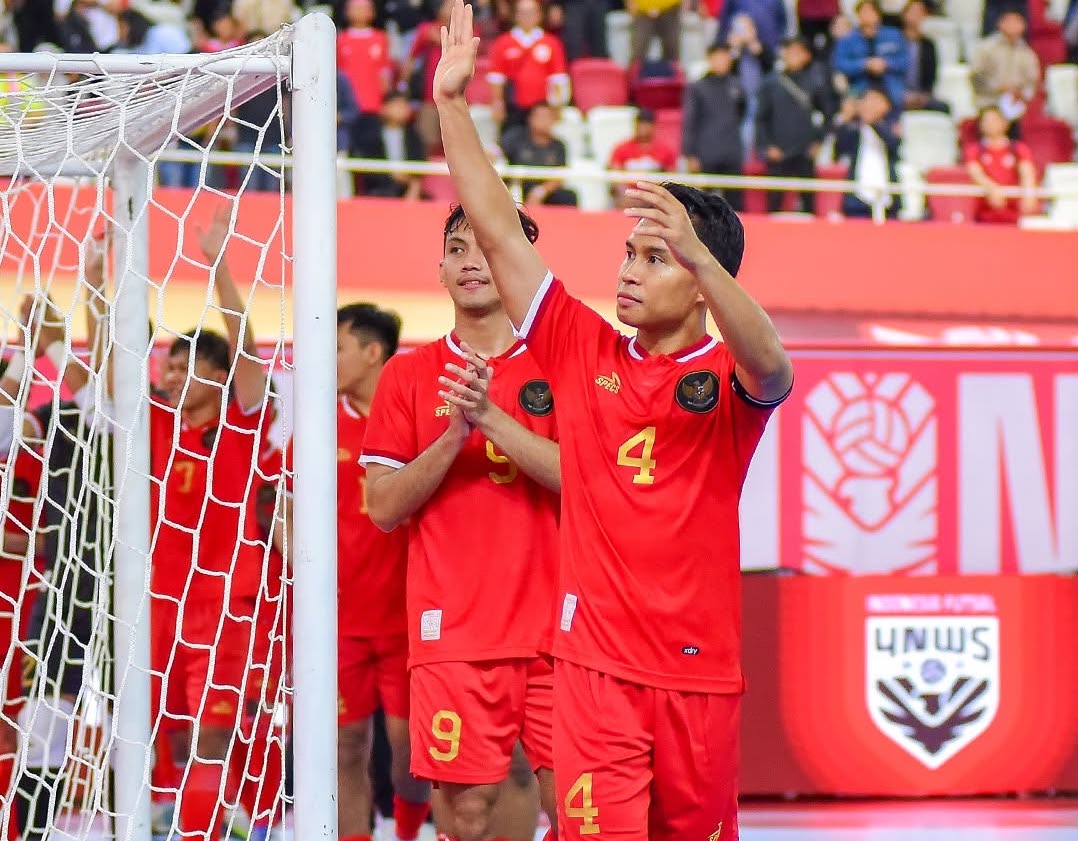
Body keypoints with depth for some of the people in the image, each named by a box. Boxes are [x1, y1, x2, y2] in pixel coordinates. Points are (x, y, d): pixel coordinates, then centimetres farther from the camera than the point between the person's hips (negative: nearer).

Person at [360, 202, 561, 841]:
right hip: (453, 633, 1)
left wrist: (492, 418, -16)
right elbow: (384, 507, 3)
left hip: (554, 627, -1)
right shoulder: (409, 375, 9)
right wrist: (455, 434, -10)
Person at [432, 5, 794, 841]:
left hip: (700, 672, -1)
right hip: (596, 667, 1)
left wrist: (697, 253, -41)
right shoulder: (585, 351, 8)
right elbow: (498, 232, 7)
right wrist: (453, 105, 2)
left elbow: (771, 364, -25)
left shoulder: (731, 382, 0)